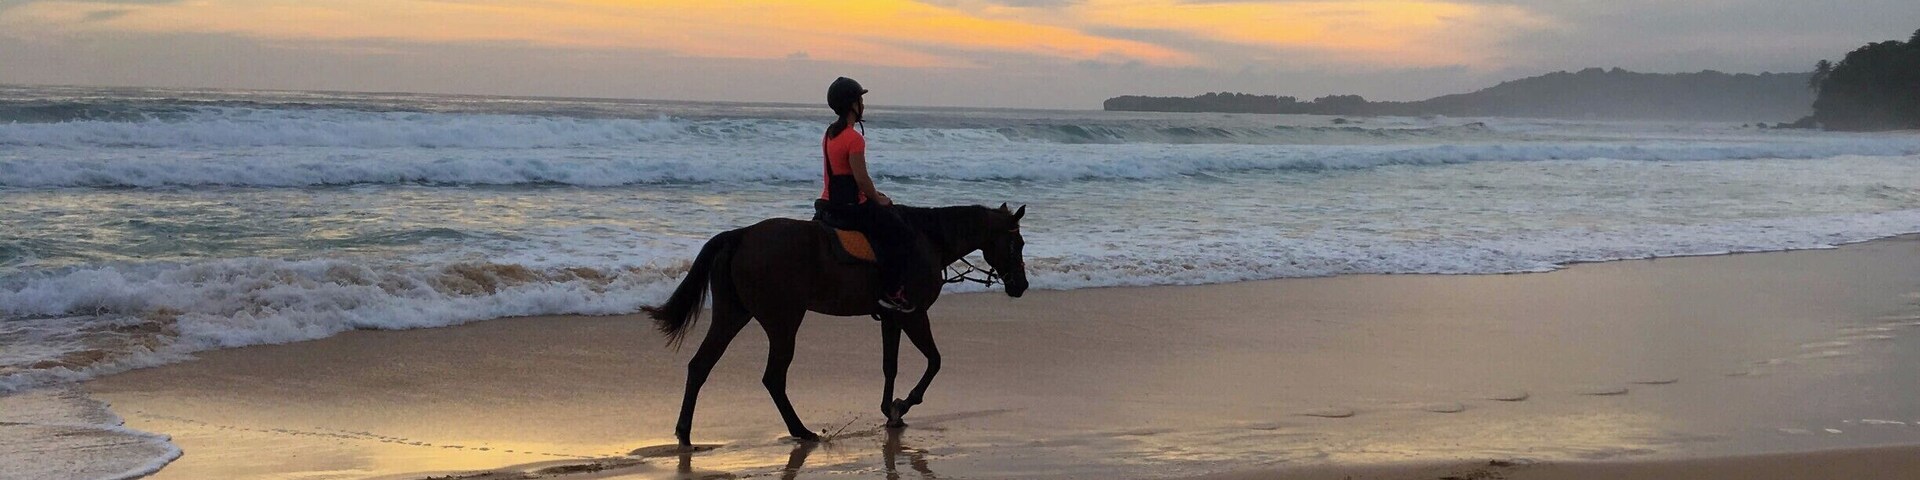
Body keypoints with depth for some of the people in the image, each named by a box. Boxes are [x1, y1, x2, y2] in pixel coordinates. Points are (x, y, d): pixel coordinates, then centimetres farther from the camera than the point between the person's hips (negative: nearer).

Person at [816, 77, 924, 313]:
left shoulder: (830, 134, 10)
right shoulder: (854, 138, -20)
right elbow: (861, 178, -21)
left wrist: (872, 194, 16)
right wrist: (878, 199, -4)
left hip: (831, 203, 10)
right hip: (851, 207, -10)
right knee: (900, 233, -3)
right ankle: (891, 292, -3)